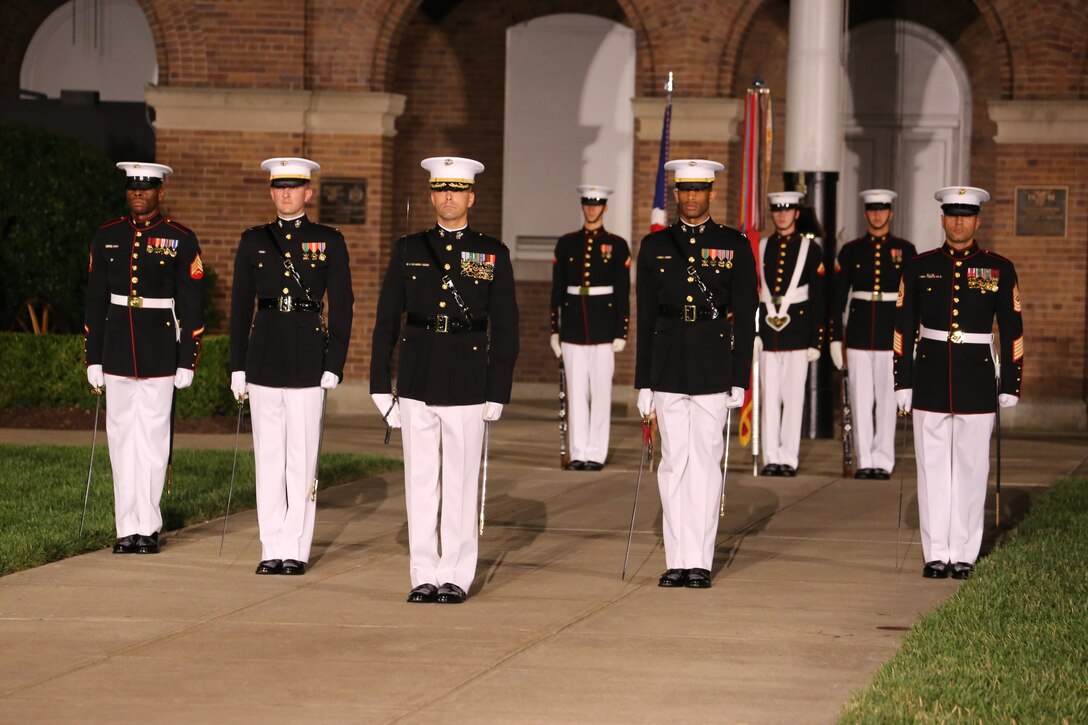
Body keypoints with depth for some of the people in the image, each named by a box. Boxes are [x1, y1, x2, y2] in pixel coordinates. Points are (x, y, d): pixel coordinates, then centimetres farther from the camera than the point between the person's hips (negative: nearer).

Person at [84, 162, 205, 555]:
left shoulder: (181, 240, -1)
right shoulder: (107, 237, 8)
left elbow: (192, 306, -1)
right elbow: (95, 301, 10)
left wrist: (187, 361, -5)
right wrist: (93, 358, 6)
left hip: (160, 352, -3)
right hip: (117, 349, 3)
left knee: (153, 438, -1)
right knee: (121, 437, 4)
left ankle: (148, 527, 5)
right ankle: (127, 529, 8)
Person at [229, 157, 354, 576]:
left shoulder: (329, 241, 3)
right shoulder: (254, 241, 10)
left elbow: (341, 306, 2)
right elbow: (240, 306, 11)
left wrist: (334, 365, -6)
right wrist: (237, 367, 6)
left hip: (308, 357, -2)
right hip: (264, 358, 3)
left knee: (302, 458, -3)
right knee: (268, 457, 4)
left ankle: (296, 549, 3)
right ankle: (272, 549, 9)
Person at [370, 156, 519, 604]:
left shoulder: (492, 255, 3)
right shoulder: (408, 251, 8)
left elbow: (505, 328, 3)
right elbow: (386, 320, 9)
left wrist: (498, 394, -3)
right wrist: (380, 385, 4)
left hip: (467, 386, -2)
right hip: (416, 383, 2)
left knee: (460, 483, 2)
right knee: (420, 482, 4)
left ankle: (456, 577, 8)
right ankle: (424, 576, 9)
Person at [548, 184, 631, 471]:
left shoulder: (617, 245, 2)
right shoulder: (566, 244, 8)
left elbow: (623, 293, 1)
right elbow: (557, 289, 9)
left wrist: (621, 332, -4)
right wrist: (554, 330, 5)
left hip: (603, 326, -2)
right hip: (573, 326, 2)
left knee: (601, 390, -1)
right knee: (576, 391, 2)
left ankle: (596, 454, 3)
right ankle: (578, 453, 6)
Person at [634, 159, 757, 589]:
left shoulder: (734, 246, 3)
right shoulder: (655, 246, 8)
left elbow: (745, 317, 2)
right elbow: (645, 317, 9)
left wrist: (739, 380, -3)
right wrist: (643, 382, 5)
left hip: (714, 366, -2)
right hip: (668, 364, 2)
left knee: (705, 461, -1)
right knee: (674, 461, 2)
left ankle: (700, 561, 2)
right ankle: (677, 561, 6)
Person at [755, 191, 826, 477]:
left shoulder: (811, 250, 3)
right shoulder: (760, 248, 9)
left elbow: (818, 300, 1)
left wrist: (816, 342, -4)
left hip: (797, 332, -2)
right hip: (767, 332, 2)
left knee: (794, 397, -1)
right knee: (769, 397, 2)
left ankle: (789, 459, 3)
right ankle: (771, 458, 5)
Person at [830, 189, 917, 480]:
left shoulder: (904, 250, 5)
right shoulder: (851, 251, 7)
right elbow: (839, 296, 7)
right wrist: (835, 337, 2)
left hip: (892, 330, -1)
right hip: (859, 332, 1)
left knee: (887, 398, -1)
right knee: (860, 398, 0)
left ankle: (883, 461, 4)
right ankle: (865, 461, 5)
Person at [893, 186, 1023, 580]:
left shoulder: (1000, 269, 2)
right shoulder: (919, 267, 4)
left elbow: (1012, 331, 3)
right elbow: (904, 329, 5)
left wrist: (1010, 387, 0)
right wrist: (902, 384, 2)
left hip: (978, 382, -1)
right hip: (930, 380, 1)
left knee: (971, 469, 2)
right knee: (933, 467, 2)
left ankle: (964, 554, 9)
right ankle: (936, 554, 8)